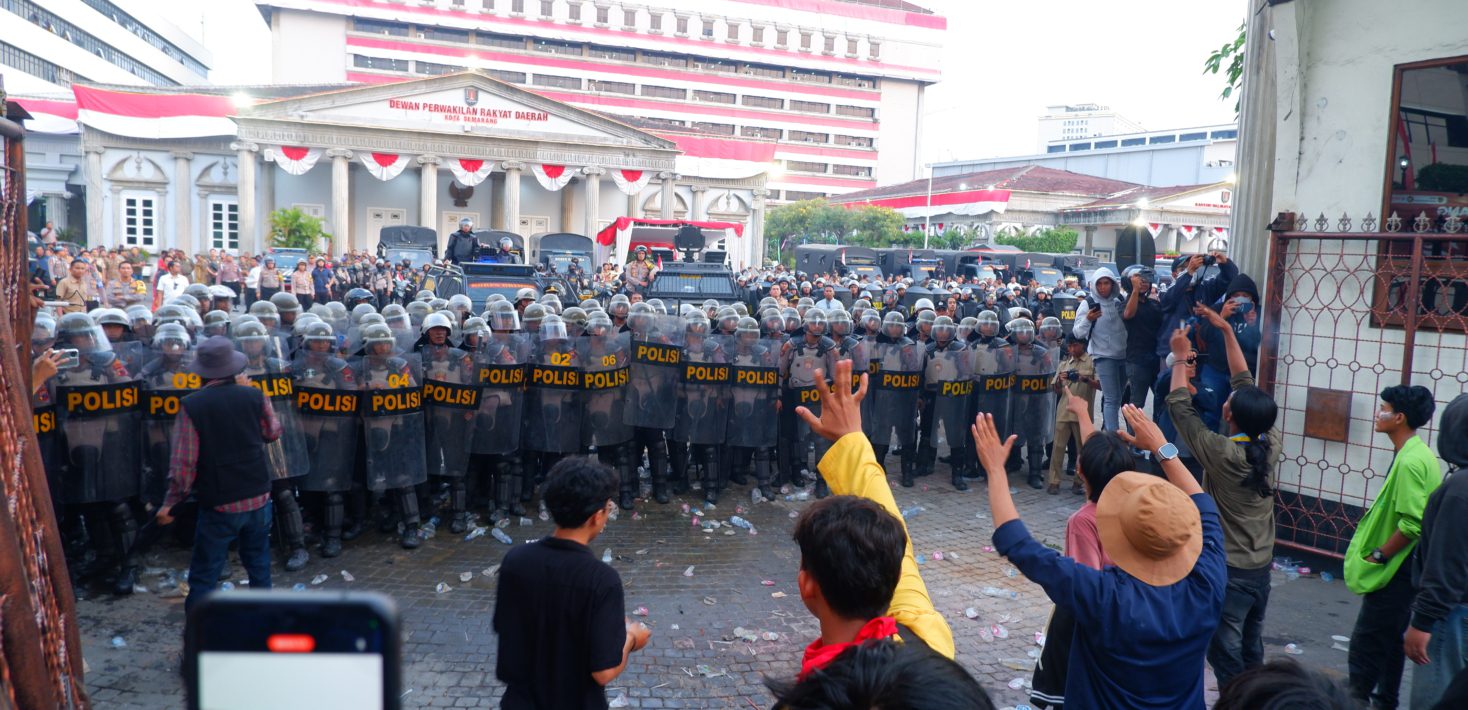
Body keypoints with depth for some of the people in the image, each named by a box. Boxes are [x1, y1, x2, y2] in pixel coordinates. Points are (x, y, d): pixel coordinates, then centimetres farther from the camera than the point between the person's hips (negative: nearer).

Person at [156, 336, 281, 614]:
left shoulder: (191, 406, -13)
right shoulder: (254, 396, -5)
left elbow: (184, 463, -13)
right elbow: (273, 432, 13)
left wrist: (170, 503, -2)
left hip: (218, 506, -3)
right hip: (258, 498, 3)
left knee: (204, 575, 6)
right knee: (259, 565, 20)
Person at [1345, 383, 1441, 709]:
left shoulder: (1410, 461, -23)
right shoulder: (1417, 453, 9)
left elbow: (1412, 524, -27)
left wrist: (1378, 556, -16)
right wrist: (1380, 553, 17)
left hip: (1394, 571, -10)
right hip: (1400, 567, 10)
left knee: (1366, 643, -2)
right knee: (1390, 639, 20)